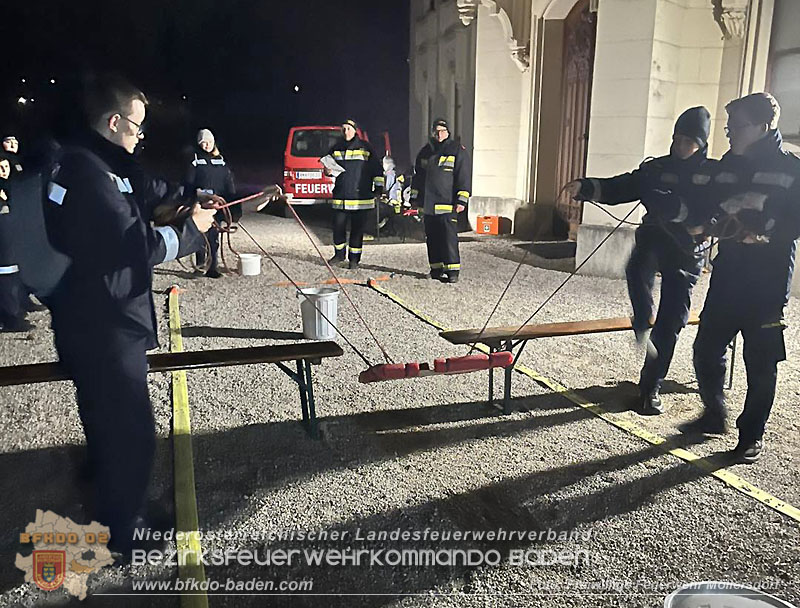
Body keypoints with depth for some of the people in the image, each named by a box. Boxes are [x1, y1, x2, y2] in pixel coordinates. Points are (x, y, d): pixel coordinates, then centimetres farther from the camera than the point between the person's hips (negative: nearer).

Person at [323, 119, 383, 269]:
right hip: (340, 197, 3)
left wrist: (378, 187, -1)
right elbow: (329, 166, 22)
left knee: (357, 229, 1)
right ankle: (339, 255, 26)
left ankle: (354, 259, 12)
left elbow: (377, 169, 4)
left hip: (361, 197, -3)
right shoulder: (337, 149, 11)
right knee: (338, 227, 7)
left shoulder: (365, 147, 1)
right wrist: (328, 171, -1)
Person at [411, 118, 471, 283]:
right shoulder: (425, 152, 16)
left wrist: (461, 201, -12)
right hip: (428, 204, 6)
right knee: (432, 238, 10)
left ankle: (452, 270, -7)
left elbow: (464, 177, -6)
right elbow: (417, 176, 23)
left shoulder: (458, 150, -1)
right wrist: (415, 197, 20)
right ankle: (436, 268, 19)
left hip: (447, 205, -6)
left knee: (449, 237, -11)